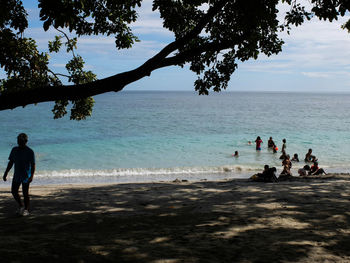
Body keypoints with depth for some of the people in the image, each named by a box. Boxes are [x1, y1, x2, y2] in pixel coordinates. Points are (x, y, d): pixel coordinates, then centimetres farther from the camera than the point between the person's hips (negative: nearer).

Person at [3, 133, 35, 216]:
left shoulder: (30, 152, -11)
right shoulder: (14, 150, 4)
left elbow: (33, 165, -12)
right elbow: (11, 162, 12)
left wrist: (31, 176, -23)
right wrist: (6, 173, 9)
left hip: (26, 176, -5)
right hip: (16, 175, 5)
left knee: (25, 193, 0)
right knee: (13, 191, 6)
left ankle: (26, 210, 14)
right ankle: (20, 206, 26)